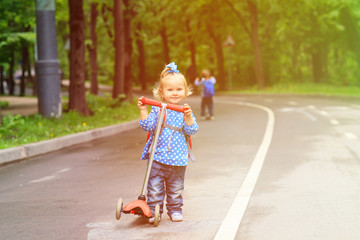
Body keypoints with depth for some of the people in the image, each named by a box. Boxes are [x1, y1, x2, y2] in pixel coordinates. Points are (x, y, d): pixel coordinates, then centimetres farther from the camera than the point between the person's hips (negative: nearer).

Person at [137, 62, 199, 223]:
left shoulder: (185, 111, 3)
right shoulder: (157, 109, -1)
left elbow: (192, 130, -6)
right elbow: (148, 126, -6)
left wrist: (188, 116, -22)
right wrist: (143, 111, -18)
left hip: (178, 157, 1)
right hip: (158, 156, -1)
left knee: (176, 188, 12)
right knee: (155, 187, -1)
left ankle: (175, 210, 27)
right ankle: (153, 212, 8)